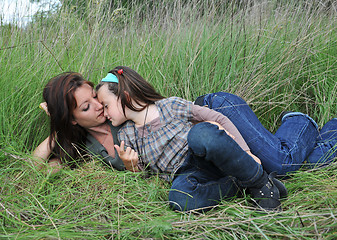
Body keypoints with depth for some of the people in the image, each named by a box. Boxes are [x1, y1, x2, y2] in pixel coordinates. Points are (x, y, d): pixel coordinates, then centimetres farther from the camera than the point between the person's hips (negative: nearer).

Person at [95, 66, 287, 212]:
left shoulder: (171, 106, 1)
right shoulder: (126, 136, 12)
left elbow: (219, 119, 3)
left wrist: (246, 152, -4)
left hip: (208, 160, -1)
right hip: (184, 175, 2)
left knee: (199, 133, -38)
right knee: (179, 199, -38)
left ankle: (260, 182, -19)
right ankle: (240, 184, -16)